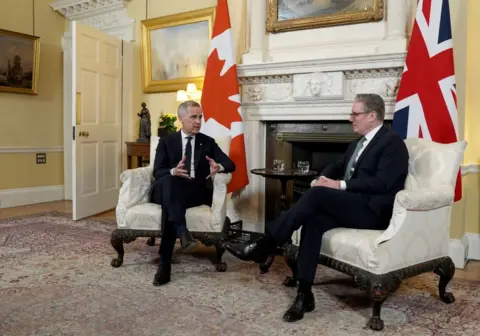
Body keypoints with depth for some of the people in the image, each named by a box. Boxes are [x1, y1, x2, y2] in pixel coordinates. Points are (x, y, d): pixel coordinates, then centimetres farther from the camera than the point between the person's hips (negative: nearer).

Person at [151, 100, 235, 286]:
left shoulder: (208, 142, 15)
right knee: (169, 181, -38)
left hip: (197, 192, 0)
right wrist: (173, 171, -25)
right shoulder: (166, 141, 13)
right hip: (168, 190, 0)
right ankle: (182, 232, -52)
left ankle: (165, 263, -38)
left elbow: (231, 164, 5)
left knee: (170, 206, -35)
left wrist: (219, 167, -21)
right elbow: (157, 172, 0)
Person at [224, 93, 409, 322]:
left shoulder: (392, 142, -5)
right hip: (351, 206, 7)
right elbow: (337, 167, 23)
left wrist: (340, 185, -20)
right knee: (313, 219, -24)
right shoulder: (358, 143, 21)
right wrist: (324, 178, -1)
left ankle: (263, 246, -23)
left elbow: (382, 183, -17)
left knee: (317, 194, -28)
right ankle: (304, 293, -23)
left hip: (373, 210, -7)